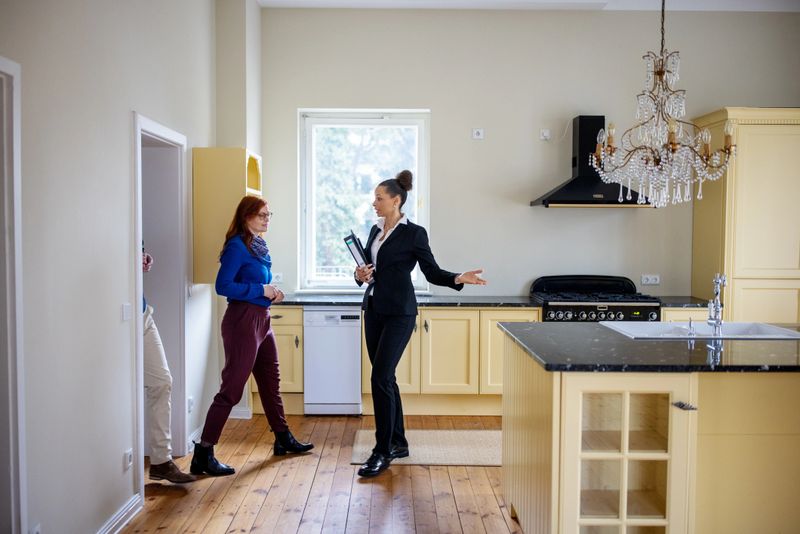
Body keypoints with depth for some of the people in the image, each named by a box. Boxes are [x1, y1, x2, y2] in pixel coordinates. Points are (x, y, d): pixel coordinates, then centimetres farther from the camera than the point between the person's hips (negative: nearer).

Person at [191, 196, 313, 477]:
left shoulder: (259, 245, 12)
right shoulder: (237, 246, -14)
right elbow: (223, 286, -21)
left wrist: (272, 292, 3)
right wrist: (261, 290, -18)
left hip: (261, 319, 10)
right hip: (243, 320, -9)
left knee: (270, 381, 20)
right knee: (231, 387, -7)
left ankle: (283, 439, 35)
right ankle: (203, 454, 0)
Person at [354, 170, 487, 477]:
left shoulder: (414, 233, -7)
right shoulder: (375, 230, 13)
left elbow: (432, 273, -4)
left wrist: (458, 279, -21)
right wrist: (361, 274, -3)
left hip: (399, 313, -7)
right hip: (374, 309, 7)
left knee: (381, 377, -12)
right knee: (385, 378, 11)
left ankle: (382, 452, -3)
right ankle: (398, 443, 23)